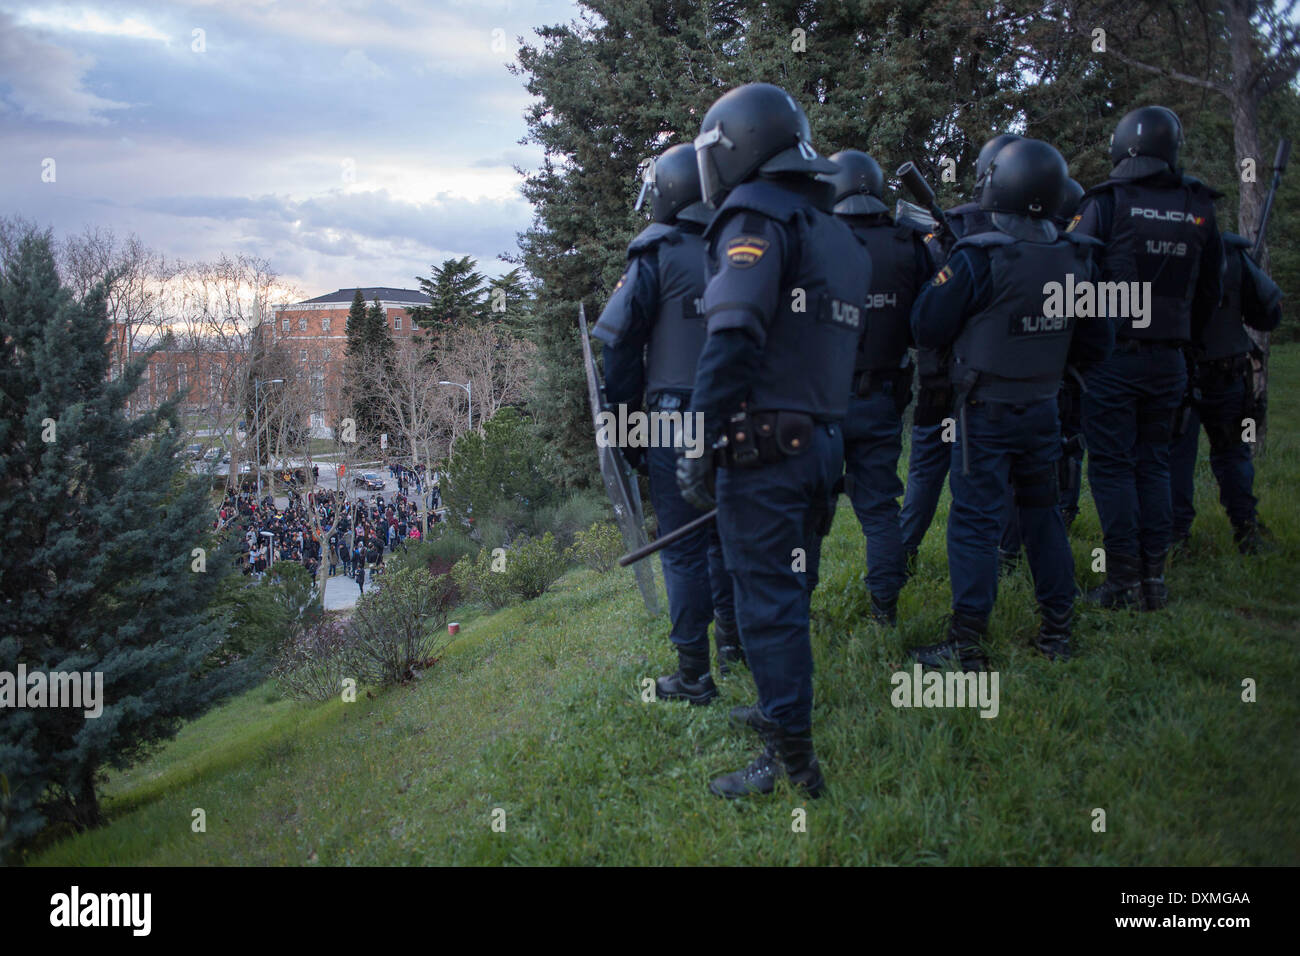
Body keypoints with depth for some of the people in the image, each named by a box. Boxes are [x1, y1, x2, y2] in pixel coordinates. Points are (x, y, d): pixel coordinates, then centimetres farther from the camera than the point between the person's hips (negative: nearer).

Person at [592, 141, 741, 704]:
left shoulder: (658, 256, -8)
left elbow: (621, 346, -9)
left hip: (676, 421, -5)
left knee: (683, 548, -1)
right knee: (723, 534, 20)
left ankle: (694, 674, 2)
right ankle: (733, 641, 30)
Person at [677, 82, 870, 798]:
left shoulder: (757, 216, -10)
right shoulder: (839, 235, 19)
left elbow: (732, 340, -21)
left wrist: (698, 446, -19)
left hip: (762, 448, -9)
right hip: (823, 443, 9)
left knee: (767, 603, -3)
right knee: (790, 592, 20)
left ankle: (791, 759, 3)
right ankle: (783, 708, 34)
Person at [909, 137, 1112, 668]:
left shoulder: (978, 258, -19)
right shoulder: (1076, 258, -1)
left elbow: (927, 330, -11)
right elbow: (1097, 343, 6)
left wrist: (939, 278, 4)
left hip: (987, 413, -5)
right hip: (1043, 409, 6)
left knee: (974, 522, -1)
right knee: (1042, 512, 17)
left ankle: (967, 644, 2)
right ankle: (1057, 629, 25)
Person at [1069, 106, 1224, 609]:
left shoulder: (1104, 204, -8)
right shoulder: (1198, 208, 5)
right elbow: (1210, 290, 12)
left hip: (1113, 359, -4)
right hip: (1168, 361, 4)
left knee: (1112, 465, 2)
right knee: (1153, 463, 13)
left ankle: (1123, 581, 2)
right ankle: (1154, 576, 14)